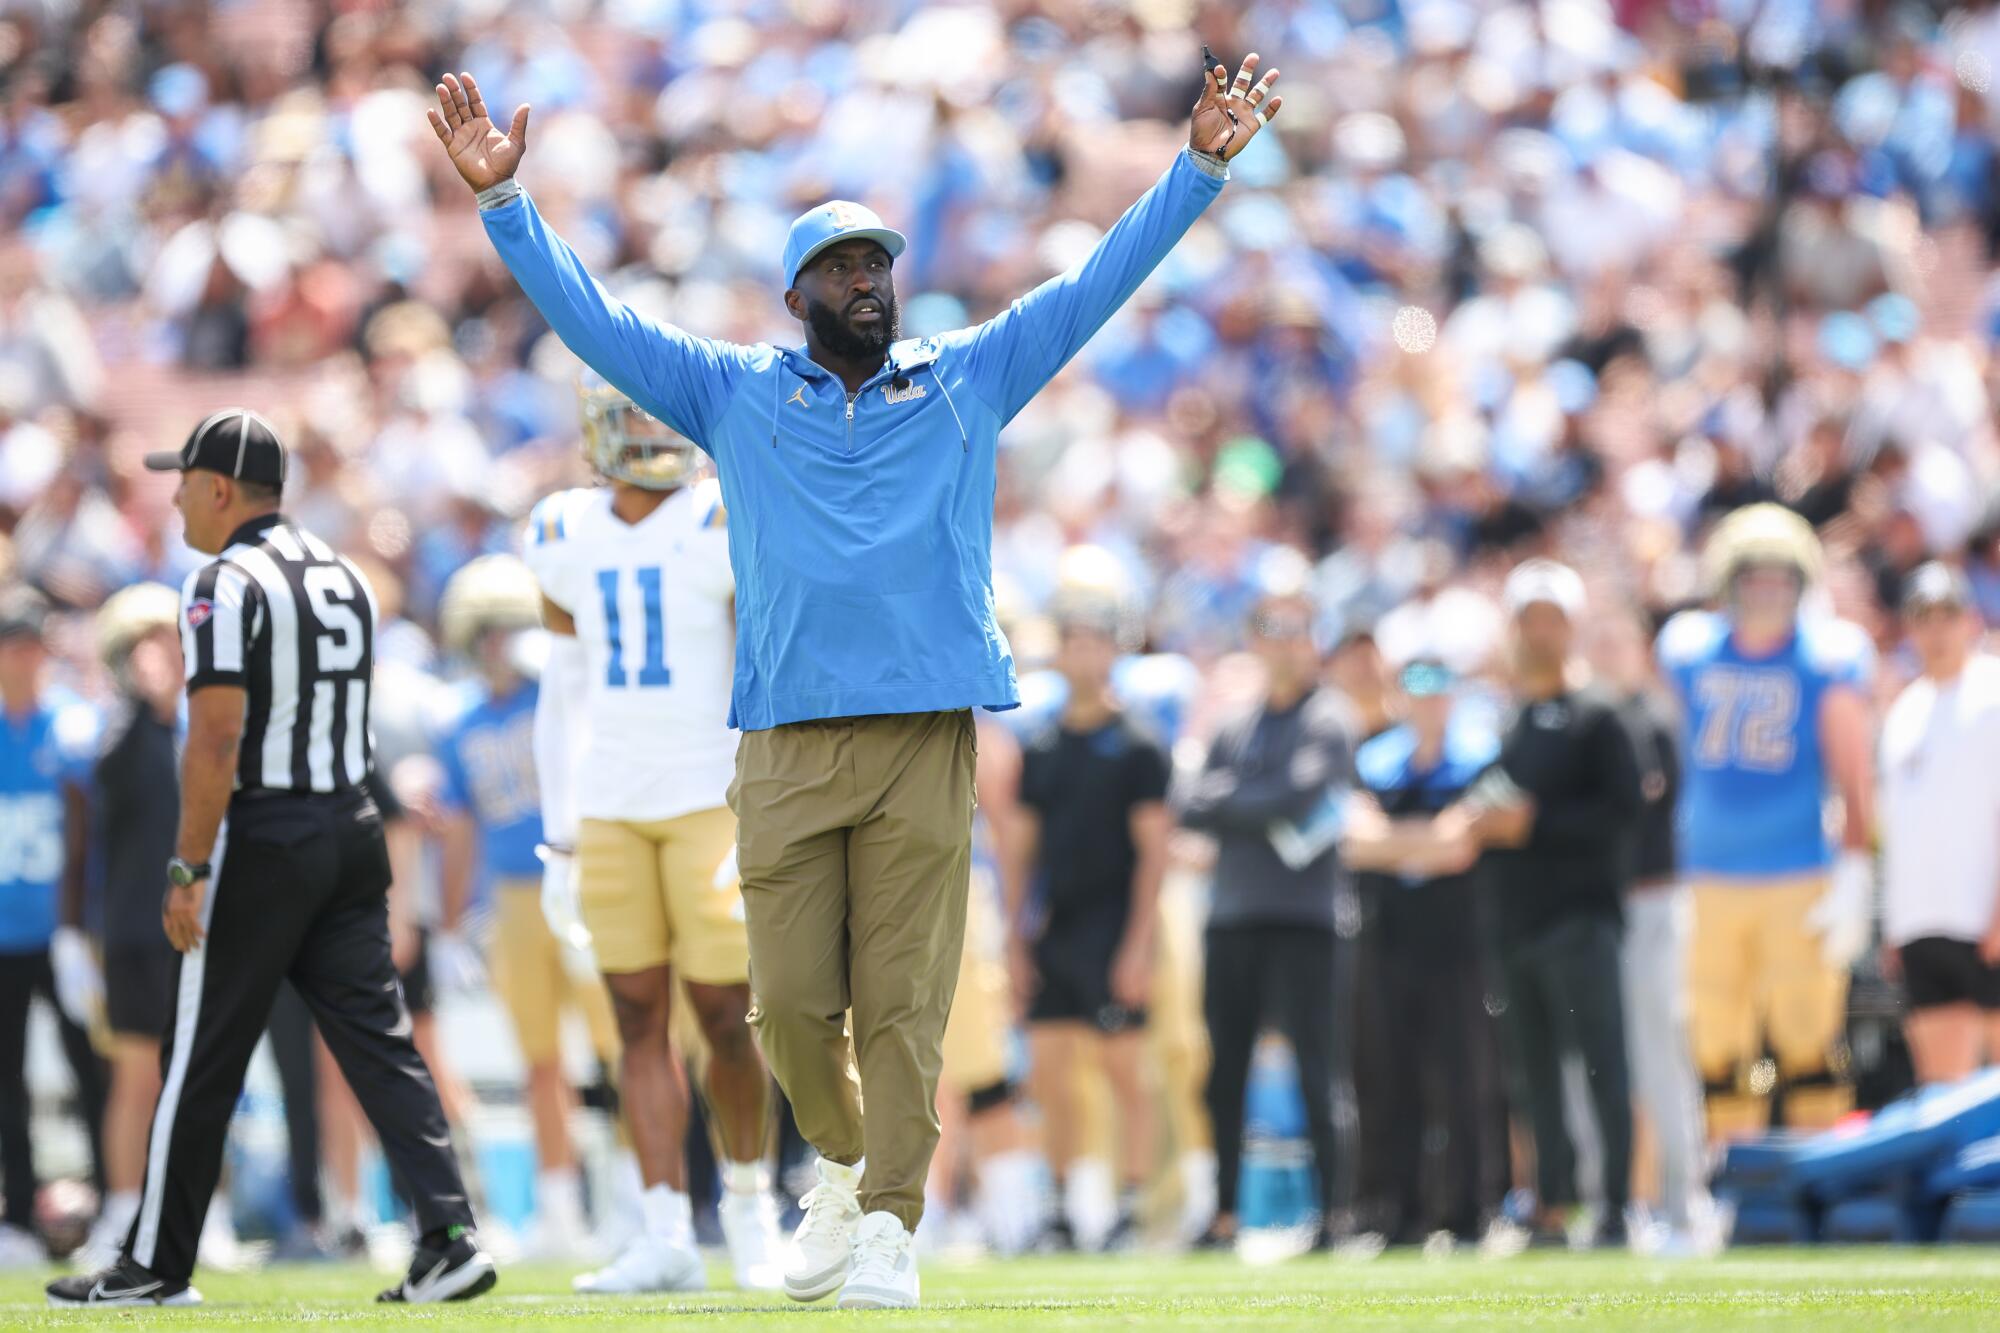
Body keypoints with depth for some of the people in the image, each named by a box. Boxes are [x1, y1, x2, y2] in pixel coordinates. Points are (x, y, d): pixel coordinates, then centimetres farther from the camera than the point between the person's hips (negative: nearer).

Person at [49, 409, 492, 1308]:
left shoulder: (227, 585, -12)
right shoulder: (342, 576, 13)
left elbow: (217, 740, -19)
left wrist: (188, 870, -17)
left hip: (262, 838, -7)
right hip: (352, 828, 7)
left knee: (201, 1060, 2)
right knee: (377, 1039, 3)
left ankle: (157, 1263, 10)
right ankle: (448, 1234, -8)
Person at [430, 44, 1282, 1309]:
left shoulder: (969, 380, 13)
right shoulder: (735, 393, 12)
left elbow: (1096, 286, 12)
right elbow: (589, 315, 9)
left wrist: (1200, 166, 5)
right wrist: (505, 198, 0)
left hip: (926, 742, 0)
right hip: (787, 750, 1)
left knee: (903, 1002, -5)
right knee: (794, 1003, -1)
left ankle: (888, 1227, -1)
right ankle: (846, 1165, 24)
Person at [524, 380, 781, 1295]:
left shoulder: (727, 529, -7)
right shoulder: (566, 541, 7)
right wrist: (560, 843, 14)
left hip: (716, 798, -4)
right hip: (611, 808, 4)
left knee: (724, 1016, -4)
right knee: (640, 1020, 1)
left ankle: (747, 1189, 19)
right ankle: (667, 1236, 2)